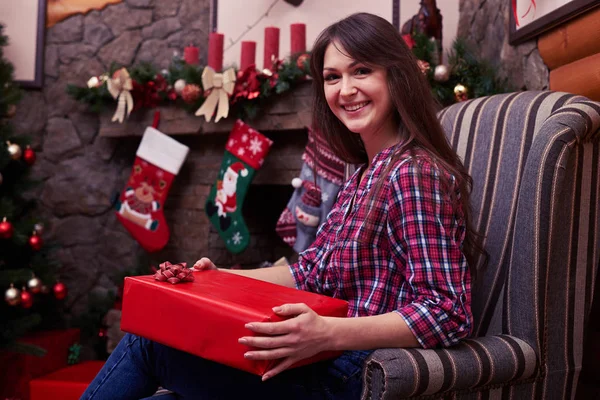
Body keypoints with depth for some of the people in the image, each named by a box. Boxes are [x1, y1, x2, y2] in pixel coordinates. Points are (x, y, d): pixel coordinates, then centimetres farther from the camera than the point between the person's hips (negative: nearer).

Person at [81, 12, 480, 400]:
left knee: (149, 340, -6)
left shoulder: (415, 174, -18)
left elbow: (448, 313, -23)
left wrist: (328, 333, -34)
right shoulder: (365, 175, 10)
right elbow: (312, 273, 11)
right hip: (332, 360, 8)